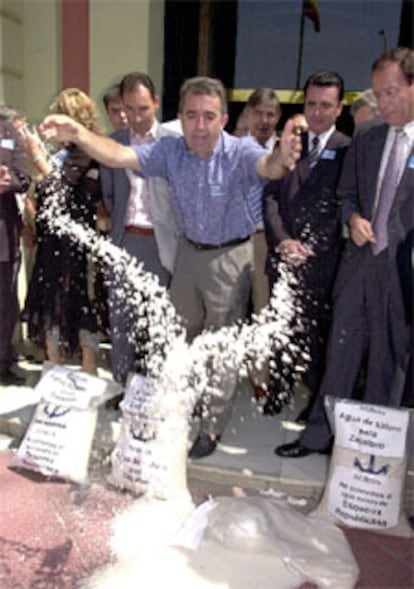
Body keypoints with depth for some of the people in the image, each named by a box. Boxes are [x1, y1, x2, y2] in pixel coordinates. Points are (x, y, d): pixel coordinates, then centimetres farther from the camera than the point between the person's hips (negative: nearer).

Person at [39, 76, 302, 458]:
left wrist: (282, 159, -66)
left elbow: (266, 166, -41)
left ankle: (213, 427, 21)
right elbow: (119, 156, -21)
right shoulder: (171, 151, -11)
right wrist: (77, 134, -39)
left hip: (229, 256, -4)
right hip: (189, 250, 5)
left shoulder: (240, 151, -21)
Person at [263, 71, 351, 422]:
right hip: (284, 256, 4)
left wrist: (309, 247, -13)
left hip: (322, 261, -3)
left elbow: (344, 208, -7)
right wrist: (282, 240, -9)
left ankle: (319, 402, 24)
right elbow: (270, 196, 5)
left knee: (316, 333, 6)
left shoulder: (347, 150, -2)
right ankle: (280, 392, 29)